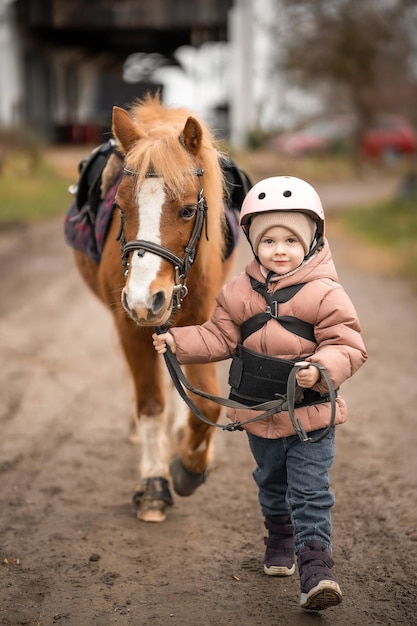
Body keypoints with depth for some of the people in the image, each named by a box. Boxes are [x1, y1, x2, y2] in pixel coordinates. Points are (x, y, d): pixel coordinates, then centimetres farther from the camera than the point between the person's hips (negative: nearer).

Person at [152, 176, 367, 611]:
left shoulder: (325, 294, -15)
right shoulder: (239, 292, -2)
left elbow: (348, 346, -16)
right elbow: (219, 338, 5)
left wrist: (321, 368, -34)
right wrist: (178, 341, -8)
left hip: (311, 416, -5)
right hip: (258, 416, 5)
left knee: (310, 493, -6)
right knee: (272, 485, 24)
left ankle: (316, 567, -4)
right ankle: (280, 538, 46)